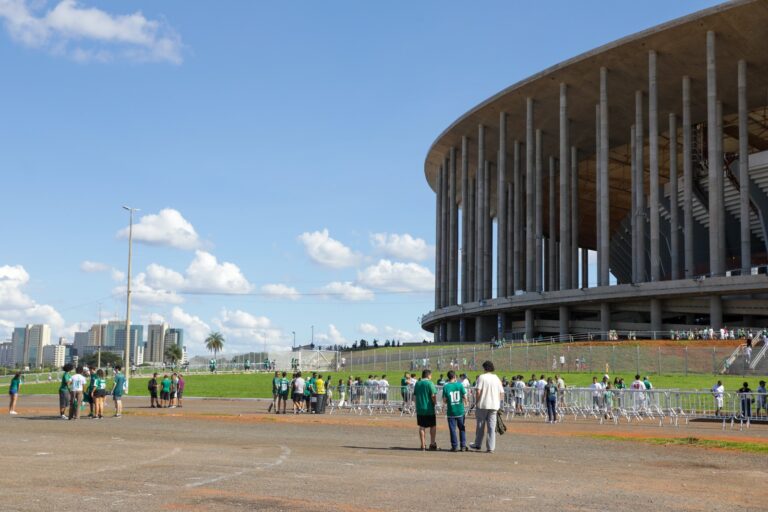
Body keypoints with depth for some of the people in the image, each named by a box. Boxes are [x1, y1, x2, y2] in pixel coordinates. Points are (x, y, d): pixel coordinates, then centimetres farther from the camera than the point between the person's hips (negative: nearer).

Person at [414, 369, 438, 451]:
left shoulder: (417, 384, 8)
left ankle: (423, 445, 9)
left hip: (419, 409, 5)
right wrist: (434, 402, 0)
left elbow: (414, 397, 11)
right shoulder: (430, 383, -10)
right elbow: (433, 396, -16)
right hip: (429, 409, -5)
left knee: (422, 427, 9)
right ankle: (432, 444, 9)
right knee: (433, 426, 9)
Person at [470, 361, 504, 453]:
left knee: (480, 426, 9)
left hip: (482, 405, -3)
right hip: (494, 406, 3)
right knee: (492, 427, 4)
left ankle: (477, 444, 21)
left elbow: (478, 391, -14)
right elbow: (501, 393, 7)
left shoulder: (482, 377, -6)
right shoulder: (496, 378, 8)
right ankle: (491, 447, 2)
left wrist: (476, 402, -4)